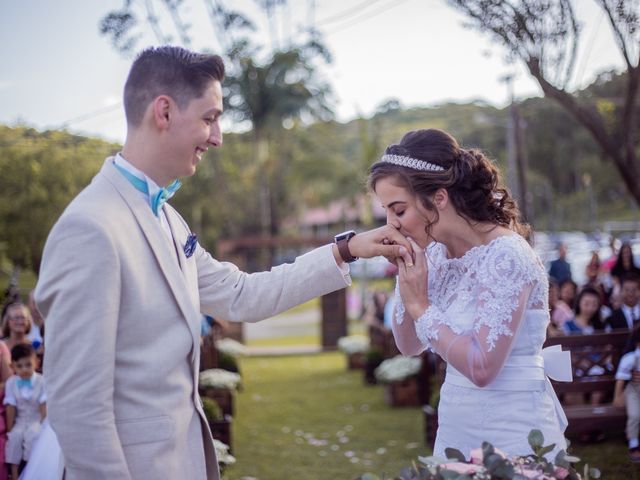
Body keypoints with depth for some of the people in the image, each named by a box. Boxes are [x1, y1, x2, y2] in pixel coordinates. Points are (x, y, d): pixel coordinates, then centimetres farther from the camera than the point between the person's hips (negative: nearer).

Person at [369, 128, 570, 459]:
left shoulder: (505, 257, -20)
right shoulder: (437, 254, 3)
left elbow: (481, 368, -24)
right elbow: (409, 346, 10)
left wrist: (420, 305, -19)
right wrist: (405, 281, -5)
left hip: (511, 439, -7)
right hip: (454, 433, 7)